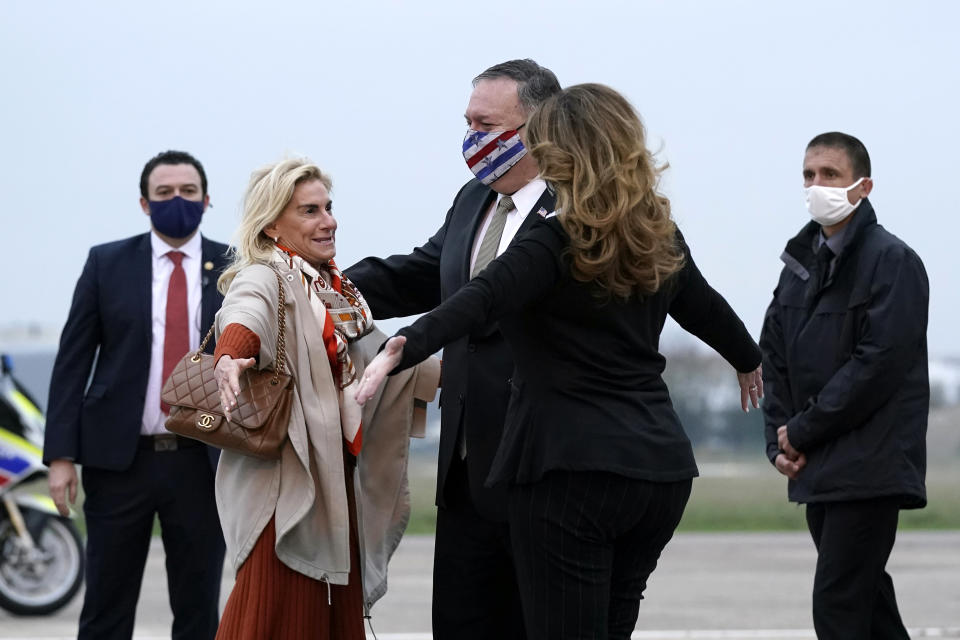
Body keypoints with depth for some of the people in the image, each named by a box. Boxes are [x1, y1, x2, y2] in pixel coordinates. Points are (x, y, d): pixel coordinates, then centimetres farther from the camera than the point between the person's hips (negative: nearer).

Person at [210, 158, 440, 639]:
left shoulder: (335, 290, 16)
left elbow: (376, 358, 26)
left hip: (336, 479, 8)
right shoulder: (263, 281, -9)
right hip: (285, 479, -8)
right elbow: (243, 323, -32)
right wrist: (229, 361, -54)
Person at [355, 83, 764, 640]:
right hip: (660, 467, 7)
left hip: (572, 469, -7)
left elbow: (479, 301, -28)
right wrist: (748, 359, 48)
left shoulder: (557, 244, -11)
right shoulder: (659, 239, 11)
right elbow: (706, 309, 29)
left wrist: (403, 351, -40)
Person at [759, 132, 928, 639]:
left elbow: (880, 363, -17)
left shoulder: (892, 261, -9)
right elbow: (774, 357, 15)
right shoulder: (802, 263, 14)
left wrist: (803, 431, -13)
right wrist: (779, 440, 1)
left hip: (870, 470, -8)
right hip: (817, 472, 8)